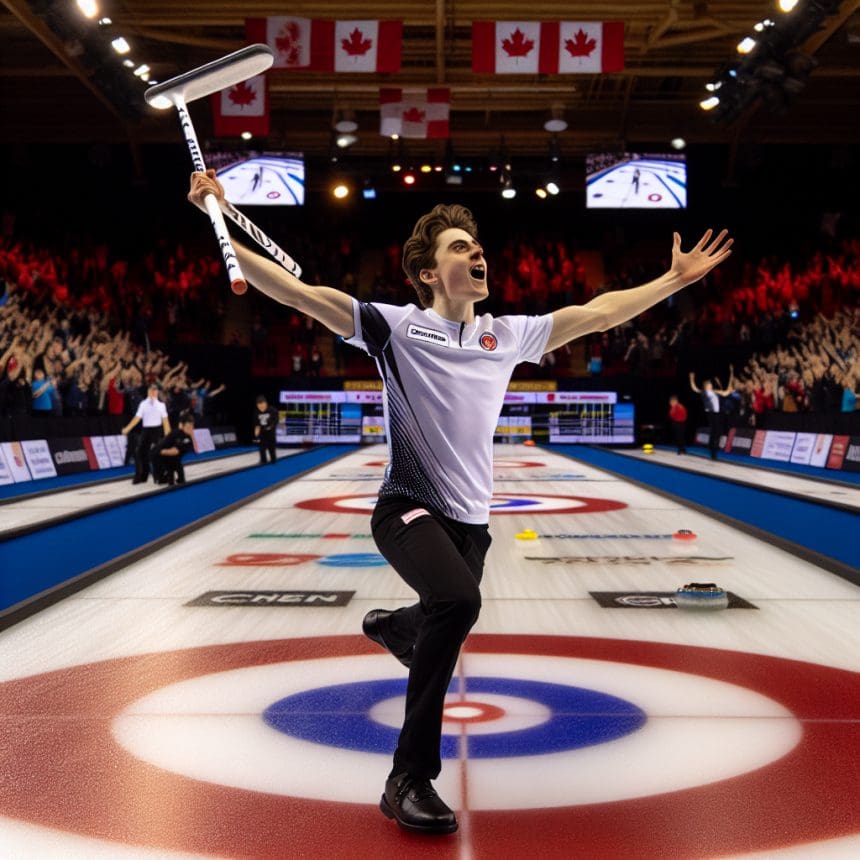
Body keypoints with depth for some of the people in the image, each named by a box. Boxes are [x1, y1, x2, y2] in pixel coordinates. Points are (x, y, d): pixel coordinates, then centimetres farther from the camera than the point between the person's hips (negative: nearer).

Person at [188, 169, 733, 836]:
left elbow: (596, 314, 15)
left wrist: (675, 279, 18)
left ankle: (390, 626, 56)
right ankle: (410, 779, -18)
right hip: (408, 510, -5)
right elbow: (297, 291, -12)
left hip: (470, 520, 6)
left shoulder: (507, 335, 8)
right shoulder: (396, 325, -6)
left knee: (446, 624, 16)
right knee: (459, 601, -32)